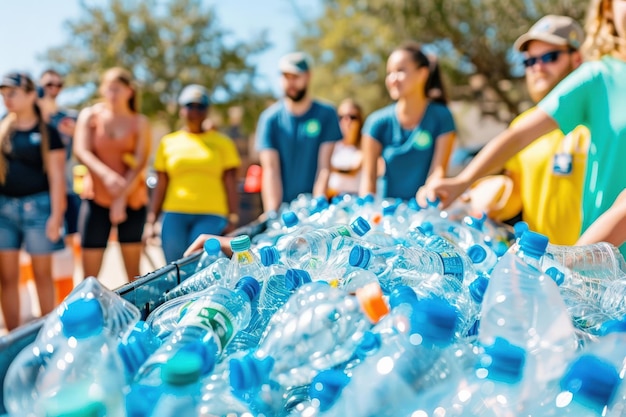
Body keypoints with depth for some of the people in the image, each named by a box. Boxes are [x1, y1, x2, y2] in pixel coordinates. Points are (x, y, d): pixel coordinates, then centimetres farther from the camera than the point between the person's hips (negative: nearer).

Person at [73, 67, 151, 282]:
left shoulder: (140, 122, 4)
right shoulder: (90, 115, 6)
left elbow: (140, 162, -5)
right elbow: (80, 151, -7)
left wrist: (122, 196, -17)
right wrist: (106, 174, -26)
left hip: (132, 200, 0)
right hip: (96, 198, 0)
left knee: (133, 272, 3)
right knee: (90, 273, -3)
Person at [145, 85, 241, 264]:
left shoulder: (222, 143, 11)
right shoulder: (168, 142, 14)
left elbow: (231, 184, 6)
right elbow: (160, 186, 14)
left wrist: (233, 220, -4)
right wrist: (151, 221, 8)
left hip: (210, 217, -2)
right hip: (174, 216, 2)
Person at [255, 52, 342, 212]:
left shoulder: (326, 114, 1)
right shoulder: (270, 118, 2)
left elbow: (324, 167, -5)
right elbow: (270, 169, -6)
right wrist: (272, 213, -17)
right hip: (283, 209, 0)